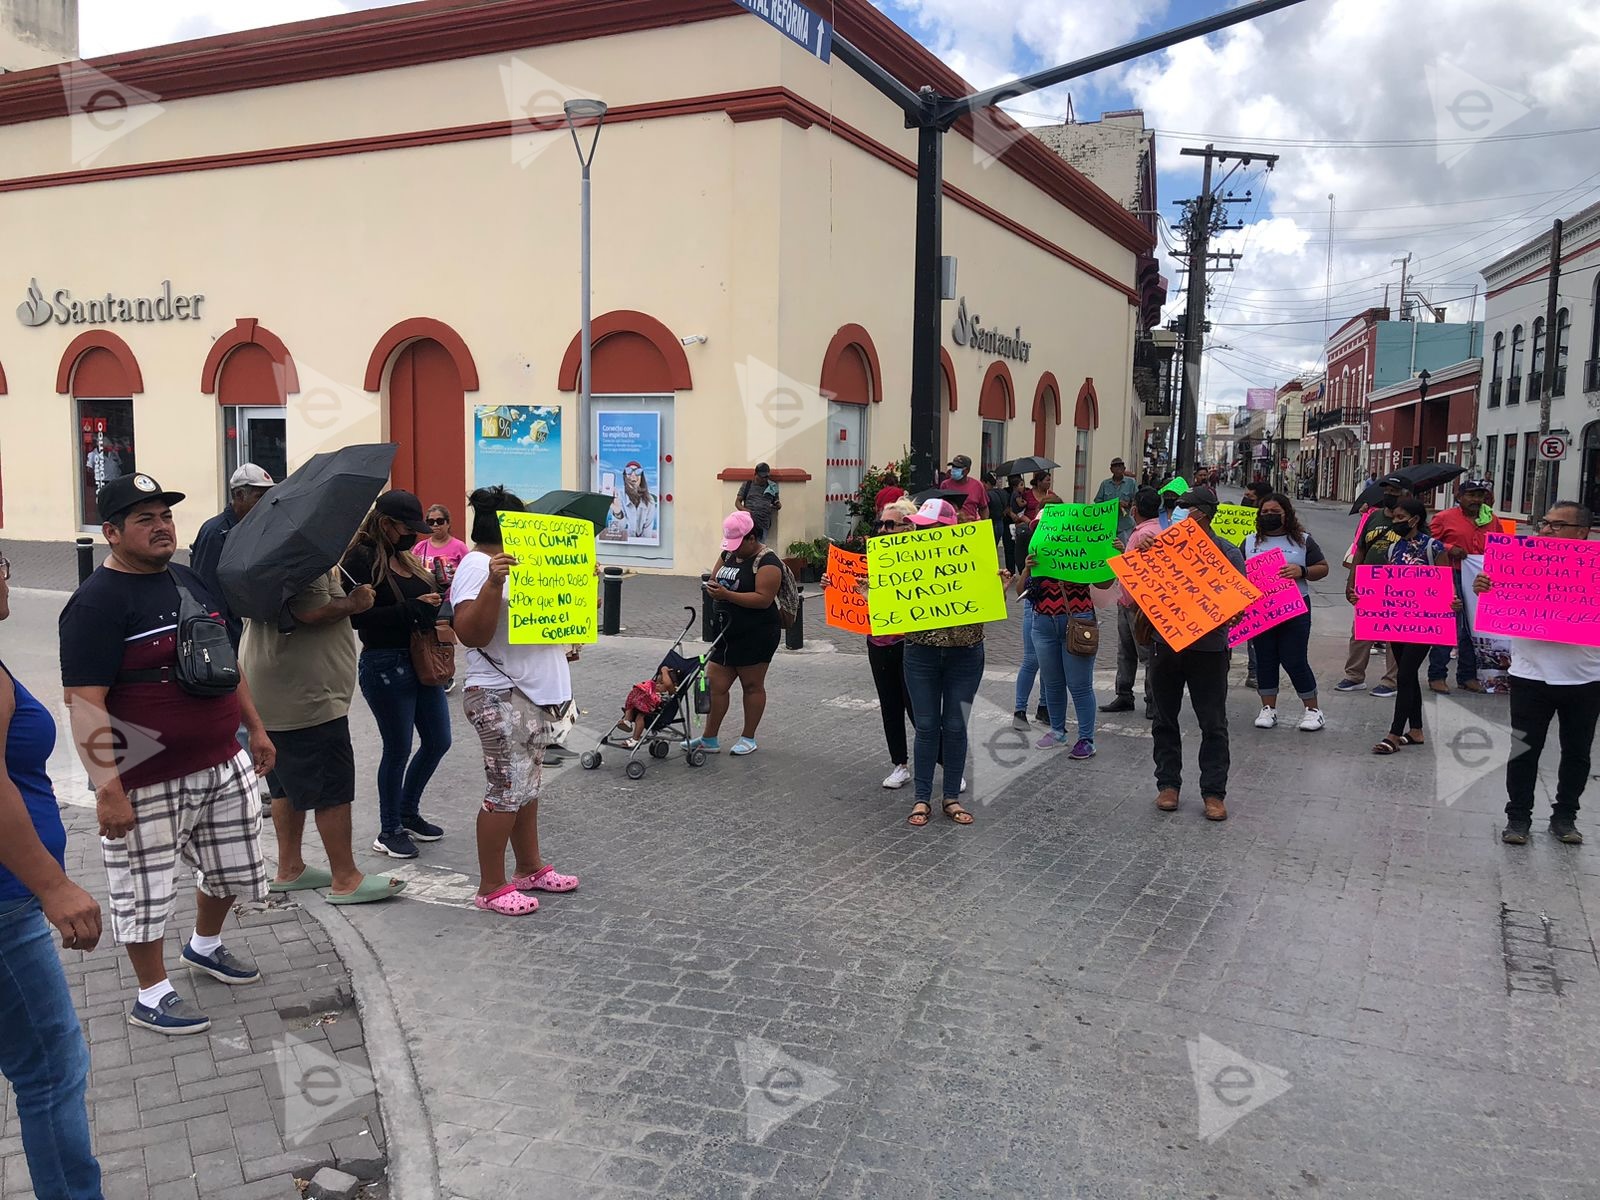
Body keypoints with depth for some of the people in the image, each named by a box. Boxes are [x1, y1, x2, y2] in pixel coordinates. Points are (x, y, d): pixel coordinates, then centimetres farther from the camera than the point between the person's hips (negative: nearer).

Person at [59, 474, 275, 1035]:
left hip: (223, 766, 8)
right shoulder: (97, 603, -15)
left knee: (234, 868, 20)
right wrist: (107, 789, -25)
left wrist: (255, 727, 20)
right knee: (145, 889, 7)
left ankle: (204, 946, 46)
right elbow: (84, 702, -20)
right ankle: (153, 997, 26)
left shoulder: (191, 581, 9)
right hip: (147, 783, -7)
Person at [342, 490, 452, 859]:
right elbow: (358, 616, -22)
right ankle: (389, 831, 21)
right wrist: (413, 609, -22)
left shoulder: (406, 557, 12)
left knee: (438, 741, 14)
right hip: (384, 666, -8)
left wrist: (436, 615, 1)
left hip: (421, 661, 8)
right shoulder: (361, 559, -12)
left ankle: (408, 813, 34)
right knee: (398, 749, 3)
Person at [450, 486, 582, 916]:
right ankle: (491, 889, 6)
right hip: (500, 698, -10)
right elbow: (471, 634, -25)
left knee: (526, 785, 16)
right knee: (509, 789, -5)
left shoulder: (514, 560, 16)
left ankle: (530, 869, 28)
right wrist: (493, 582, -35)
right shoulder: (477, 566, -15)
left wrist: (561, 647, 15)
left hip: (533, 693, 10)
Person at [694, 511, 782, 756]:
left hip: (756, 635, -8)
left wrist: (727, 594, -27)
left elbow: (764, 599, -23)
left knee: (752, 685, 6)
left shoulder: (767, 562, -14)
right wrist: (713, 588, 0)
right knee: (715, 684, 6)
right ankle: (709, 739, 15)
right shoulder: (729, 554, 11)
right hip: (727, 632, 8)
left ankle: (748, 738, 18)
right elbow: (716, 578, 23)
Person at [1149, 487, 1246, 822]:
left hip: (1208, 647, -3)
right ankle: (1168, 784, 22)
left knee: (1213, 724, 2)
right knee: (1165, 719, 11)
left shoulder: (1227, 553, -2)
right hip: (1164, 643, 3)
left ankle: (1213, 792, 9)